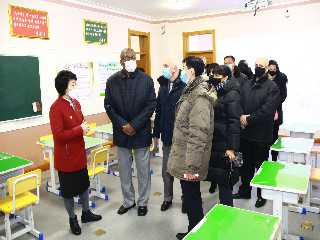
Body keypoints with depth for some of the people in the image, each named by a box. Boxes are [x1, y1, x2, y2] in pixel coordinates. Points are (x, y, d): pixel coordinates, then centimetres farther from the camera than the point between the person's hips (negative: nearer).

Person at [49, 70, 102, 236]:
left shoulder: (76, 103, 4)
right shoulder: (56, 108, -21)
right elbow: (58, 135, -25)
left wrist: (85, 126, -4)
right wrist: (80, 130, -23)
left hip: (79, 153, 8)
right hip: (66, 157, -8)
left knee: (84, 184, 20)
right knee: (68, 189, 10)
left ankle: (86, 213, 39)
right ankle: (72, 219, 30)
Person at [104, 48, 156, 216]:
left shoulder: (146, 80, -4)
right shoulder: (112, 81, 2)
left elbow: (151, 105, -7)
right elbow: (108, 106, 1)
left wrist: (134, 125, -14)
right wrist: (122, 125, -11)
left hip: (141, 132, -2)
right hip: (121, 132, 2)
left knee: (143, 170, 9)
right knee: (124, 170, 14)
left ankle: (143, 202, 27)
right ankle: (128, 201, 32)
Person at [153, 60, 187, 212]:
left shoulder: (185, 87, -15)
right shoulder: (163, 86, 7)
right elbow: (158, 111, 11)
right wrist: (156, 134, 12)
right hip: (167, 136, 6)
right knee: (166, 171, 16)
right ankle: (167, 198, 35)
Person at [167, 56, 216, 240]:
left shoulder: (200, 96, -20)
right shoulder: (191, 91, 12)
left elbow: (199, 134, -25)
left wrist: (192, 166, -25)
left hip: (189, 160, -10)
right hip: (184, 156, 10)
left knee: (192, 198, 6)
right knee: (190, 196, 21)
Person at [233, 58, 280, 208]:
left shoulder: (272, 87, -9)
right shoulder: (246, 85, 10)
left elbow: (267, 111, -19)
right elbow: (239, 104, 5)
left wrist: (248, 119, -17)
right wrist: (242, 116, -13)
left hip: (262, 135, -5)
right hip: (245, 133, 5)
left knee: (261, 166, 10)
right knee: (246, 164, 17)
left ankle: (261, 195, 27)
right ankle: (245, 190, 34)